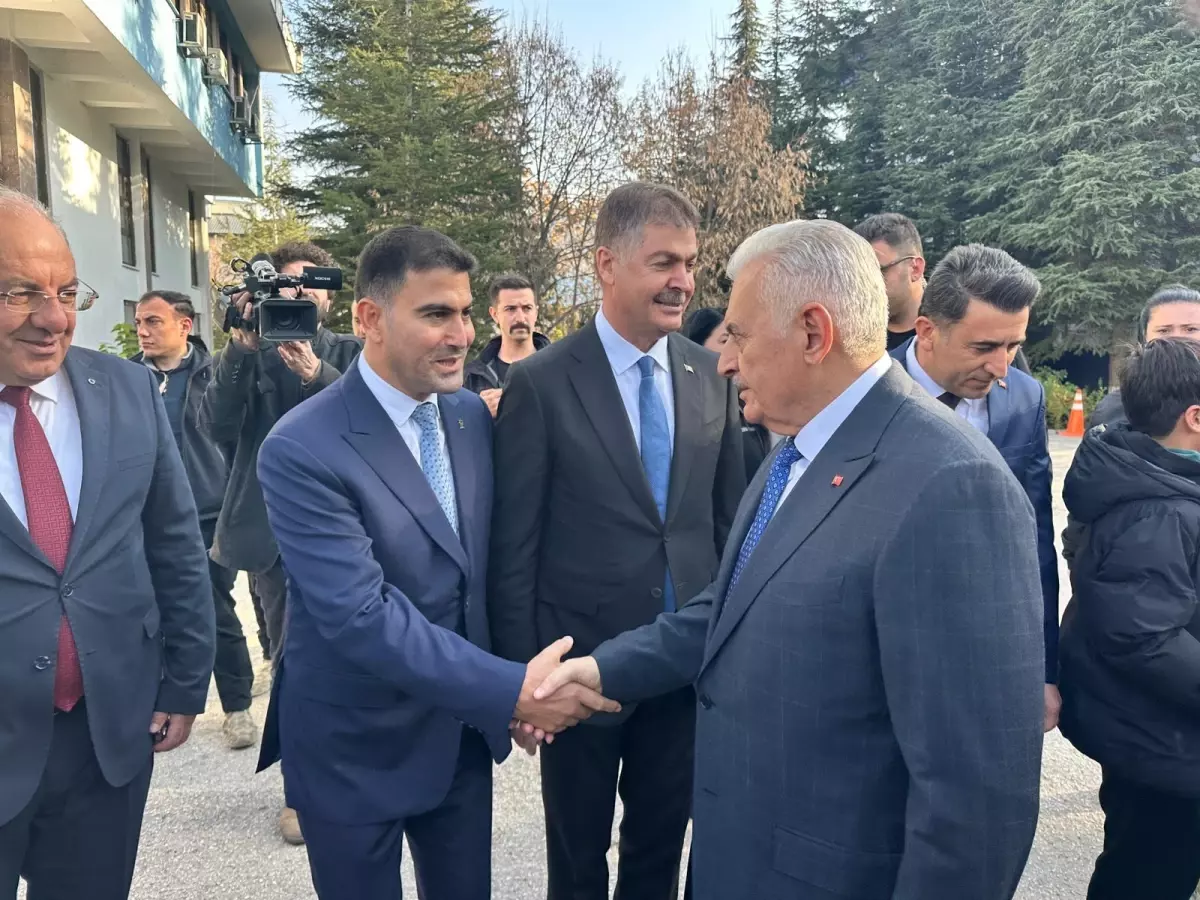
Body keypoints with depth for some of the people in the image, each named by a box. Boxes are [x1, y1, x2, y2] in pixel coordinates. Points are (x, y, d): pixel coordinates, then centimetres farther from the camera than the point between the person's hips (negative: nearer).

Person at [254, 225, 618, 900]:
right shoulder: (302, 450, -22)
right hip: (355, 752, -5)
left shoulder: (473, 415, -1)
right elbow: (361, 616, -27)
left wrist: (522, 687, -3)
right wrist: (512, 691, -26)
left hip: (463, 733, 5)